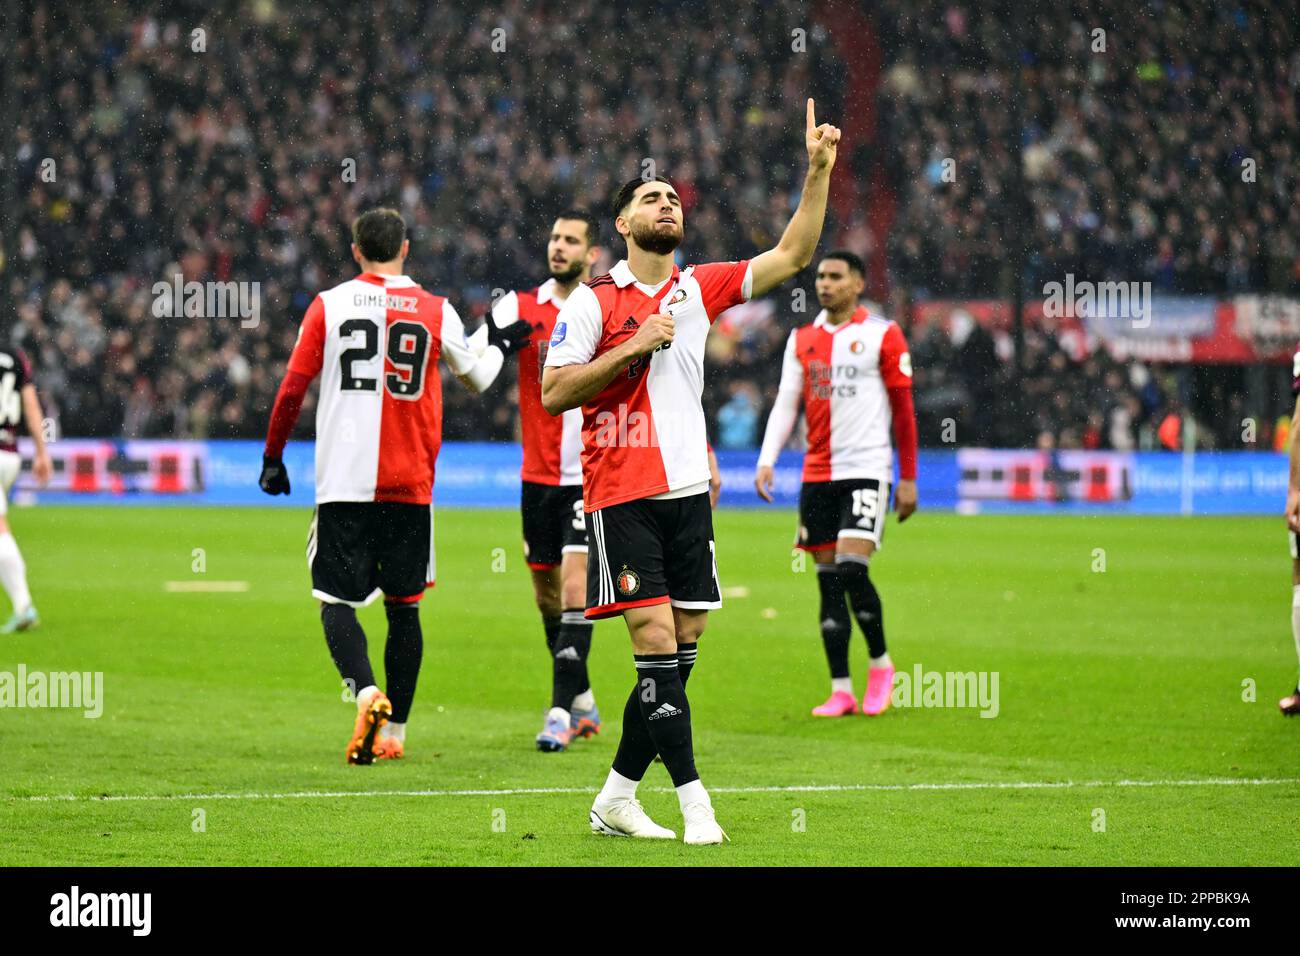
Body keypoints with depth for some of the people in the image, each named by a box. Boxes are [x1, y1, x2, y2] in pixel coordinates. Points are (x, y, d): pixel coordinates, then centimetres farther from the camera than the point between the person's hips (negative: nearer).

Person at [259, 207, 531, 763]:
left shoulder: (328, 306, 0)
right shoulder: (435, 312, 2)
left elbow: (292, 389, 1)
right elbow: (476, 378, 18)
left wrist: (273, 457, 13)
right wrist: (502, 346, 39)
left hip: (343, 482, -1)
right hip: (409, 486, 1)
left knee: (336, 600, 0)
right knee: (404, 607, 11)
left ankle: (367, 693, -26)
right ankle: (393, 731, 14)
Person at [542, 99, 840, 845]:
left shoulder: (700, 288, 12)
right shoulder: (592, 302, -1)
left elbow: (792, 257, 8)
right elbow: (554, 393, -5)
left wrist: (819, 171, -1)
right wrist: (633, 348, -13)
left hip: (687, 493, 5)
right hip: (622, 495, -5)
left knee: (681, 651, 4)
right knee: (656, 642, -13)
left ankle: (617, 796, 14)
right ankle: (693, 798, -12)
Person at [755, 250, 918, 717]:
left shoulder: (882, 335, -1)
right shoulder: (802, 339, 12)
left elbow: (903, 410, 1)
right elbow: (786, 403, 11)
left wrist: (908, 478, -1)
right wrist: (767, 460, -4)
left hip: (866, 471, -5)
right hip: (817, 475, 5)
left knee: (851, 569, -17)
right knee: (828, 581, 3)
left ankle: (880, 662, 5)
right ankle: (841, 690, 6)